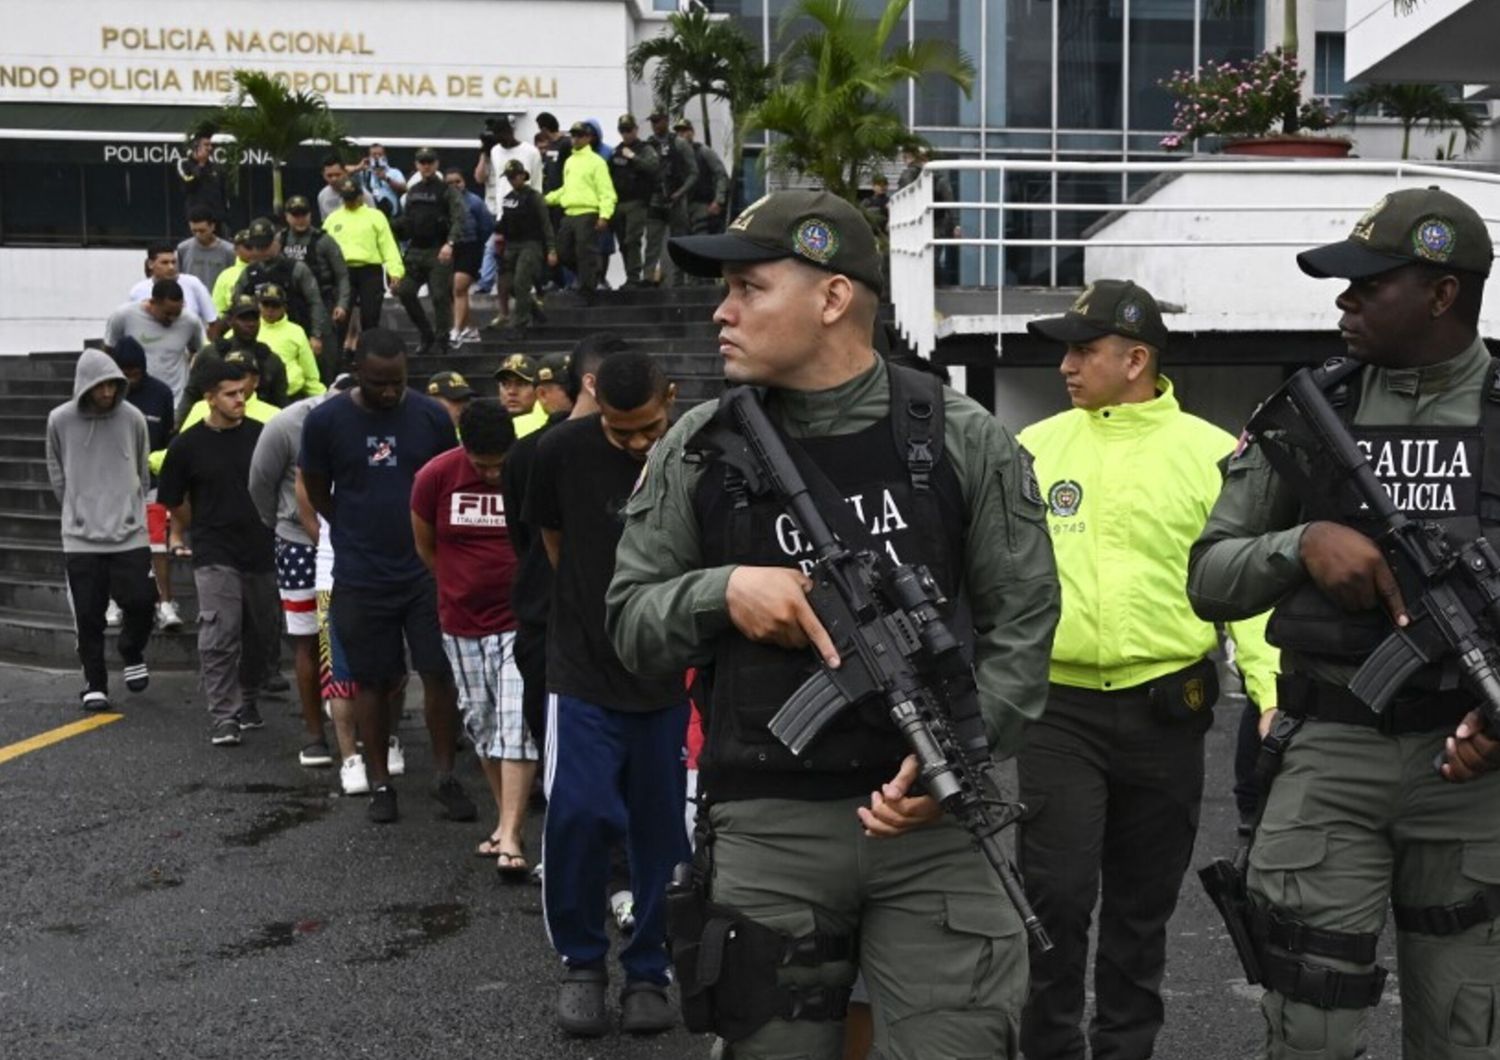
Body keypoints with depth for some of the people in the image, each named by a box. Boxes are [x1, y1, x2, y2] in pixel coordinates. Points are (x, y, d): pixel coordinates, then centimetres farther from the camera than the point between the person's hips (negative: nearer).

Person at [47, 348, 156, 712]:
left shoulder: (132, 418, -3)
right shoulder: (60, 421, -3)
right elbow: (57, 476, 9)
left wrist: (129, 506, 11)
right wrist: (78, 509, 9)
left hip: (130, 532, 0)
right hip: (81, 536, 0)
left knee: (140, 601, -5)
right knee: (89, 616, 2)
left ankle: (132, 655, 25)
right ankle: (94, 685, 15)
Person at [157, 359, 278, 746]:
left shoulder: (262, 436, 2)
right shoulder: (188, 445, -3)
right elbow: (174, 500, 9)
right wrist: (182, 534, 16)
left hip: (262, 553, 3)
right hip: (215, 557, -3)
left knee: (260, 635, 12)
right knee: (219, 638, -11)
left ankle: (248, 702, 29)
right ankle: (224, 718, -8)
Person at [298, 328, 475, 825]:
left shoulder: (431, 416, -4)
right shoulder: (325, 421, -6)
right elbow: (318, 493, 7)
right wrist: (360, 534, 10)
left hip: (426, 569, 0)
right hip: (361, 577, 0)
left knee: (439, 673, -1)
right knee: (373, 680, 9)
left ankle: (445, 776, 12)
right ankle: (380, 782, 20)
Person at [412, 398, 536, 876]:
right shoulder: (435, 477, -8)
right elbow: (425, 545, 8)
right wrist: (461, 589, 13)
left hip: (522, 622, -3)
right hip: (462, 625, 3)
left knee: (517, 725, -11)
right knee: (482, 726, 11)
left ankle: (509, 835, -12)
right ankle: (506, 820, 25)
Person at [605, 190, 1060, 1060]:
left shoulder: (964, 442, -1)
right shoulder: (698, 449, 3)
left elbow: (1021, 622, 1)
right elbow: (628, 622, 7)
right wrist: (722, 590, -13)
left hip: (932, 817, -1)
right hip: (767, 826, 2)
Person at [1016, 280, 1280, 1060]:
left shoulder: (1211, 454, -1)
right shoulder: (1036, 447, 5)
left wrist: (1272, 694, -11)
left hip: (1166, 711, 0)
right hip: (1057, 709, 0)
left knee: (1143, 905, 12)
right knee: (1056, 895, -4)